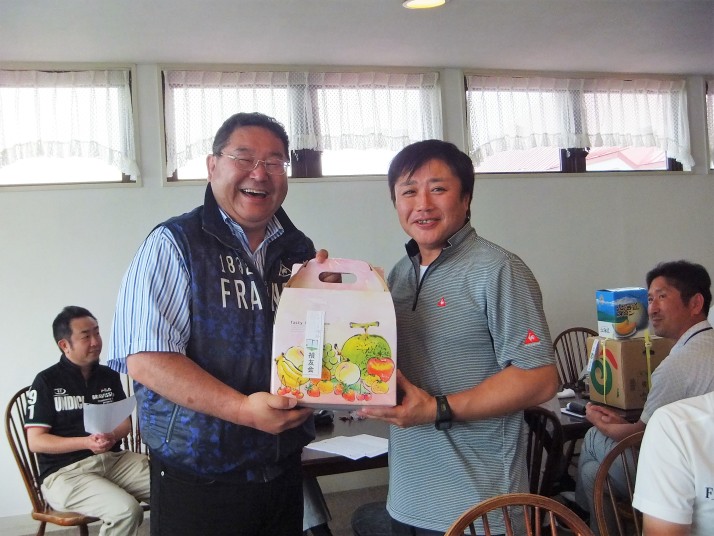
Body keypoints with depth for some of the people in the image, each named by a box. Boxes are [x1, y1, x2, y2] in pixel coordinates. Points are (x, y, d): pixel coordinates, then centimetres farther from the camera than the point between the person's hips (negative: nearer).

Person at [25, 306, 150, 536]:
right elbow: (35, 441, -7)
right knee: (126, 510, -30)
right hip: (64, 471, -5)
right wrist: (86, 442, -20)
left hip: (114, 459, 5)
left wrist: (111, 437, -10)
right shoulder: (46, 382, -3)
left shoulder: (109, 376, 12)